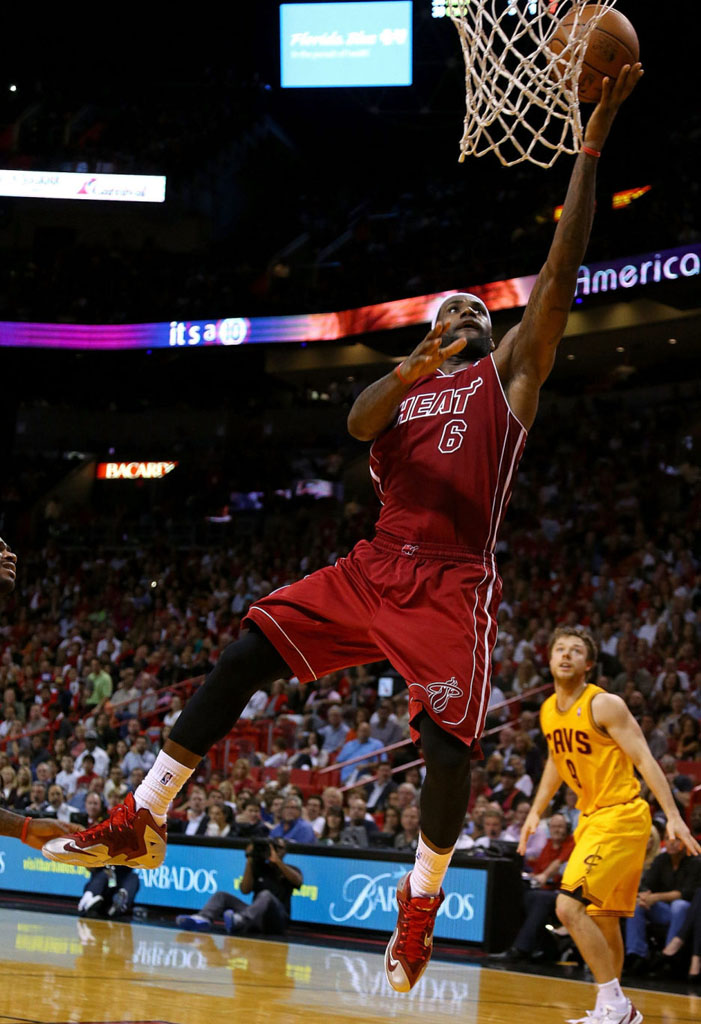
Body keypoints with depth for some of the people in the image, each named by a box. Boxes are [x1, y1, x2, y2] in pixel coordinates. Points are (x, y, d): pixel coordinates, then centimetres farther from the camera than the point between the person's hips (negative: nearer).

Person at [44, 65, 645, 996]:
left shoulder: (508, 375, 11)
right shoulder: (404, 387, 21)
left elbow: (561, 271, 1)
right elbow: (359, 423, -4)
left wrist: (593, 143, -6)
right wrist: (405, 375, -26)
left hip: (452, 585, -4)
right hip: (374, 568, 4)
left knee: (448, 746, -14)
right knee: (243, 656, -8)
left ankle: (420, 906, 10)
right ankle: (140, 823, -3)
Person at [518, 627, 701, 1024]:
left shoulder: (604, 705, -15)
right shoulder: (549, 711, 8)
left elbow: (644, 760, -17)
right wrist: (536, 812, 22)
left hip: (620, 818, -9)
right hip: (592, 818, 9)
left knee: (569, 906, -18)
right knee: (603, 918, 16)